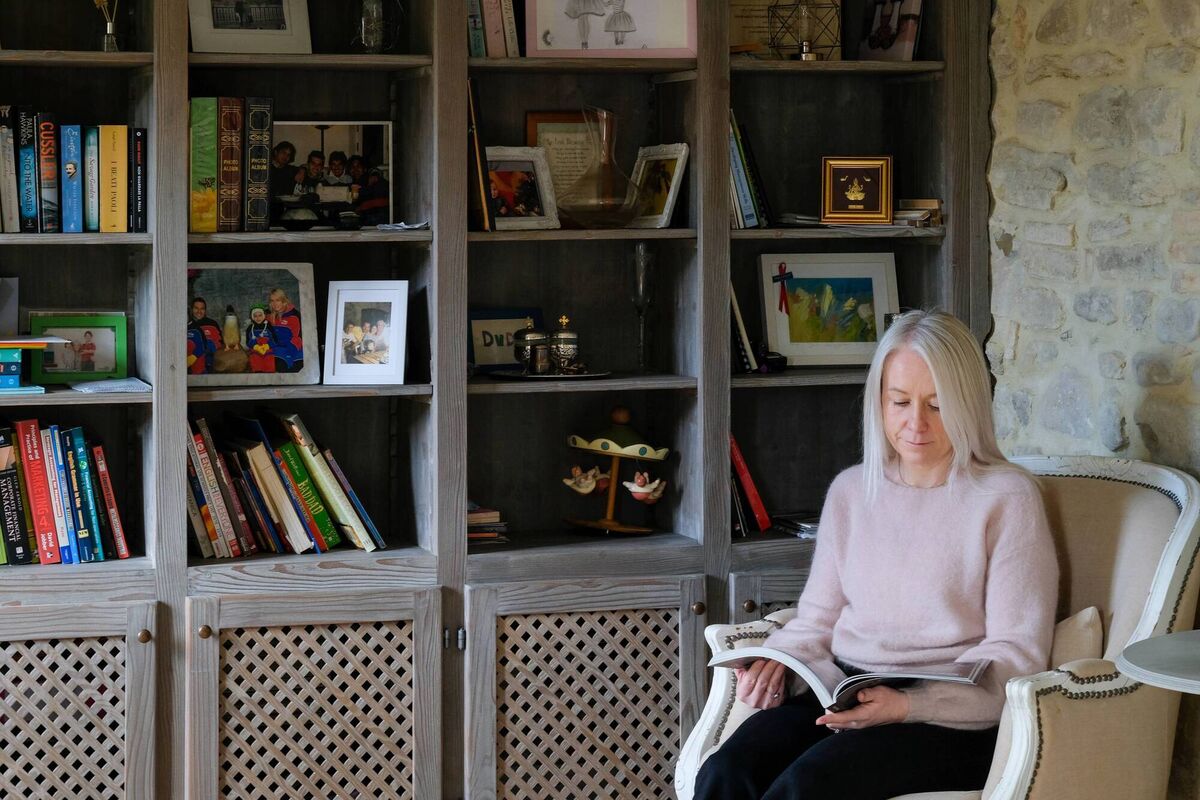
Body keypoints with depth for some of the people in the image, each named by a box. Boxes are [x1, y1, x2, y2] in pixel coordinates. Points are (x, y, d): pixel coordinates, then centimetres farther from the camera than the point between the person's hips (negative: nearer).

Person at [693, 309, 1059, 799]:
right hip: (841, 694, 5)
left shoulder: (1007, 498, -3)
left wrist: (909, 705, -20)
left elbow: (1015, 654, -6)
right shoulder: (851, 491, 15)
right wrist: (778, 660, -2)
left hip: (952, 716, -5)